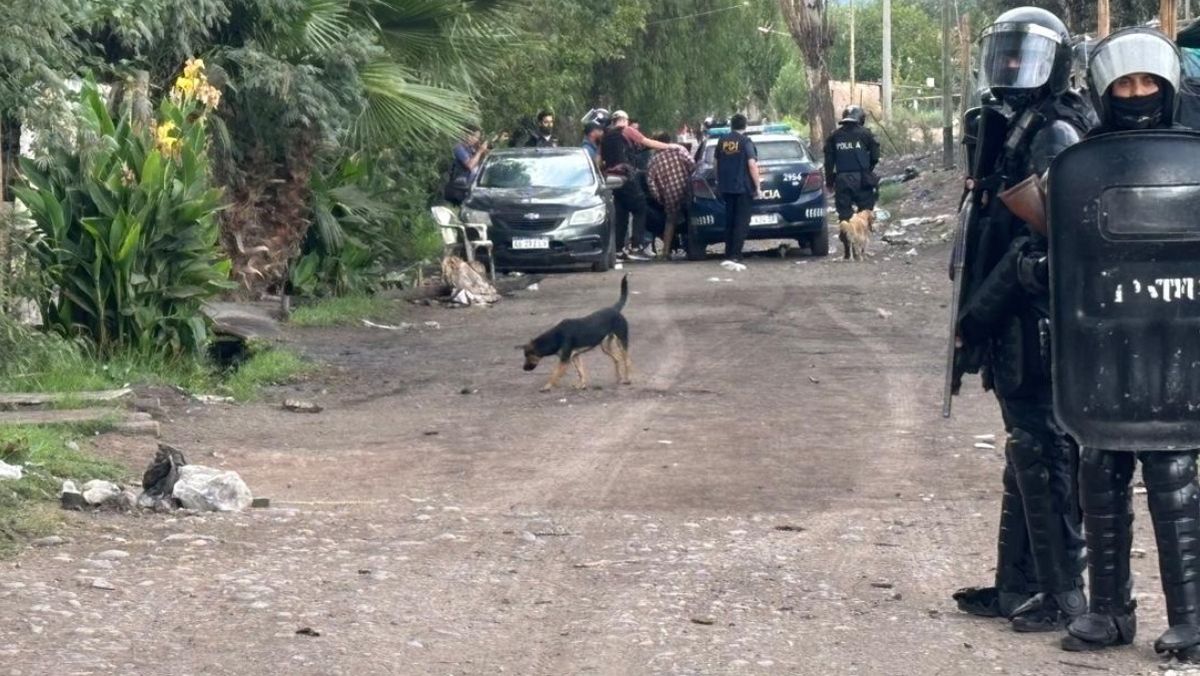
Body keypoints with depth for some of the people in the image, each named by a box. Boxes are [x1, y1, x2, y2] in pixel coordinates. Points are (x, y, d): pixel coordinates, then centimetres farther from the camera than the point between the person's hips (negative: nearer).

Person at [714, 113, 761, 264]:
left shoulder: (722, 141, 7)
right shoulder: (746, 142, -9)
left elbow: (716, 161, 16)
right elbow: (752, 164, -16)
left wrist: (719, 181, 28)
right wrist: (758, 186, -11)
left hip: (726, 187, 5)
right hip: (743, 187, -5)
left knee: (729, 221, 14)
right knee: (741, 221, -3)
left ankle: (729, 253, 15)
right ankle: (735, 255, -11)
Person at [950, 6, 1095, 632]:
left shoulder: (1055, 134, -12)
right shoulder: (1014, 130, 17)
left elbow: (1040, 241, -20)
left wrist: (978, 313, -17)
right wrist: (979, 314, 16)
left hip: (1038, 324, -10)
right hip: (1013, 326, 10)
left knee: (1043, 457, -6)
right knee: (1025, 456, 14)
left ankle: (1063, 594, -1)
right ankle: (1016, 586, 22)